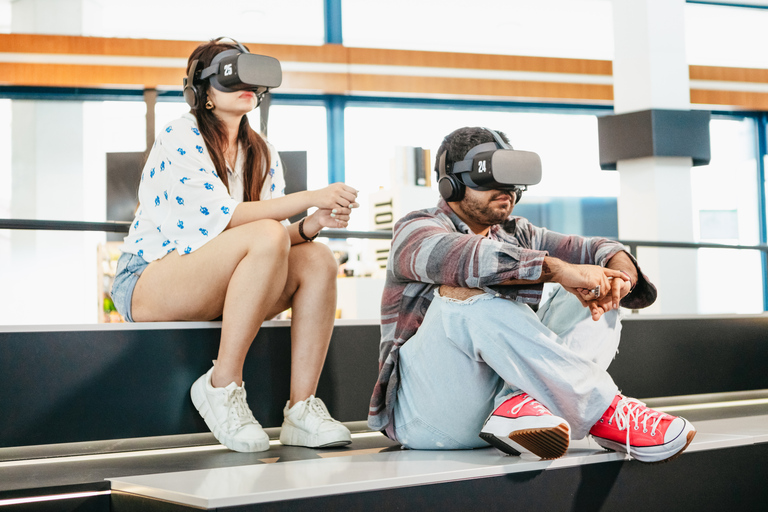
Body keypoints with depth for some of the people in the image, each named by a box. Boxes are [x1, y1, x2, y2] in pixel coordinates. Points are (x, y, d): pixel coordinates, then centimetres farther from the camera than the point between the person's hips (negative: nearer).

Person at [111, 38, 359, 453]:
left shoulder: (262, 155, 13)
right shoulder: (179, 138, -9)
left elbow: (282, 231, 4)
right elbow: (224, 215, -22)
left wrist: (310, 225, -18)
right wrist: (311, 197, -24)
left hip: (221, 292, 7)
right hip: (147, 284, -7)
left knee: (318, 259, -17)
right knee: (266, 235, -31)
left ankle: (301, 409, -21)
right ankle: (222, 386, -25)